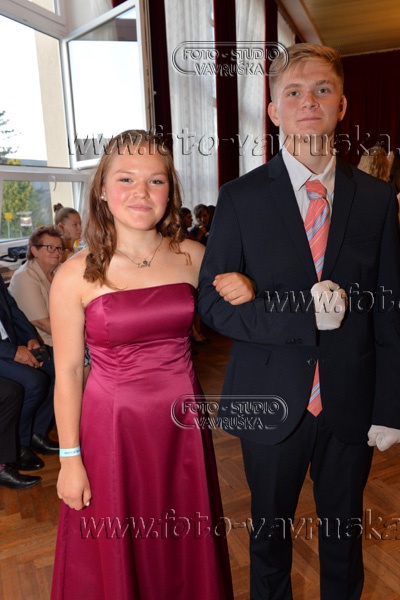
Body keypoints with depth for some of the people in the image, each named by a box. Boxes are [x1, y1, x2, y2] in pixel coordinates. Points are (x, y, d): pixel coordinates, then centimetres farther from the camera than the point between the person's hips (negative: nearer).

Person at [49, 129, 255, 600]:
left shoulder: (192, 256, -4)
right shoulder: (75, 275, -12)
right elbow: (67, 373, -7)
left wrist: (245, 292, -12)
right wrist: (69, 459, -3)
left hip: (181, 424, 3)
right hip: (112, 428, -2)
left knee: (184, 549, 22)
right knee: (115, 555, 18)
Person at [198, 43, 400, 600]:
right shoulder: (241, 197, -6)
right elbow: (213, 302, -9)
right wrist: (300, 313, -22)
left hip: (351, 403, 2)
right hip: (271, 402, -1)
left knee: (344, 533, 22)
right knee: (270, 530, 21)